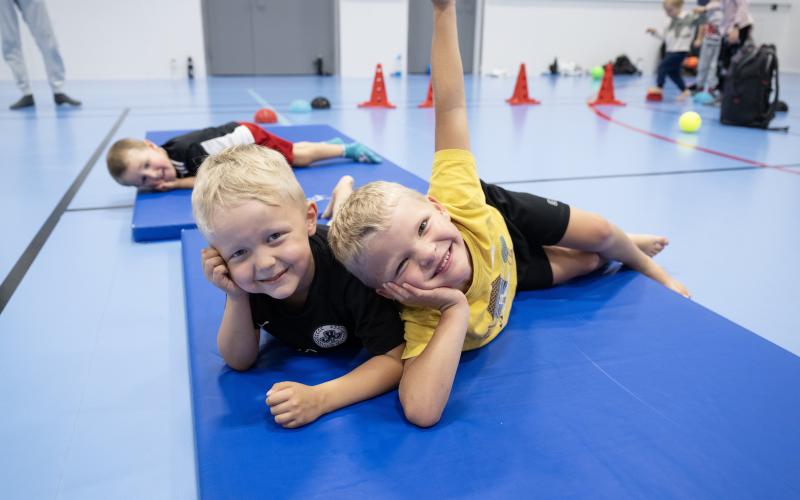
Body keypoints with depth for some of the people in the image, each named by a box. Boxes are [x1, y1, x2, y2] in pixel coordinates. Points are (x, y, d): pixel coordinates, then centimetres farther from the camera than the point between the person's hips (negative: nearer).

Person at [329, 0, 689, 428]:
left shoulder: (457, 202, -45)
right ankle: (616, 257, 57)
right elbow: (421, 410, -61)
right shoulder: (422, 318, -48)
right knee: (587, 265, 15)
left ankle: (645, 262, 60)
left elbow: (451, 106, -44)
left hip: (497, 215, 2)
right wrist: (455, 311, -62)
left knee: (599, 236, 19)